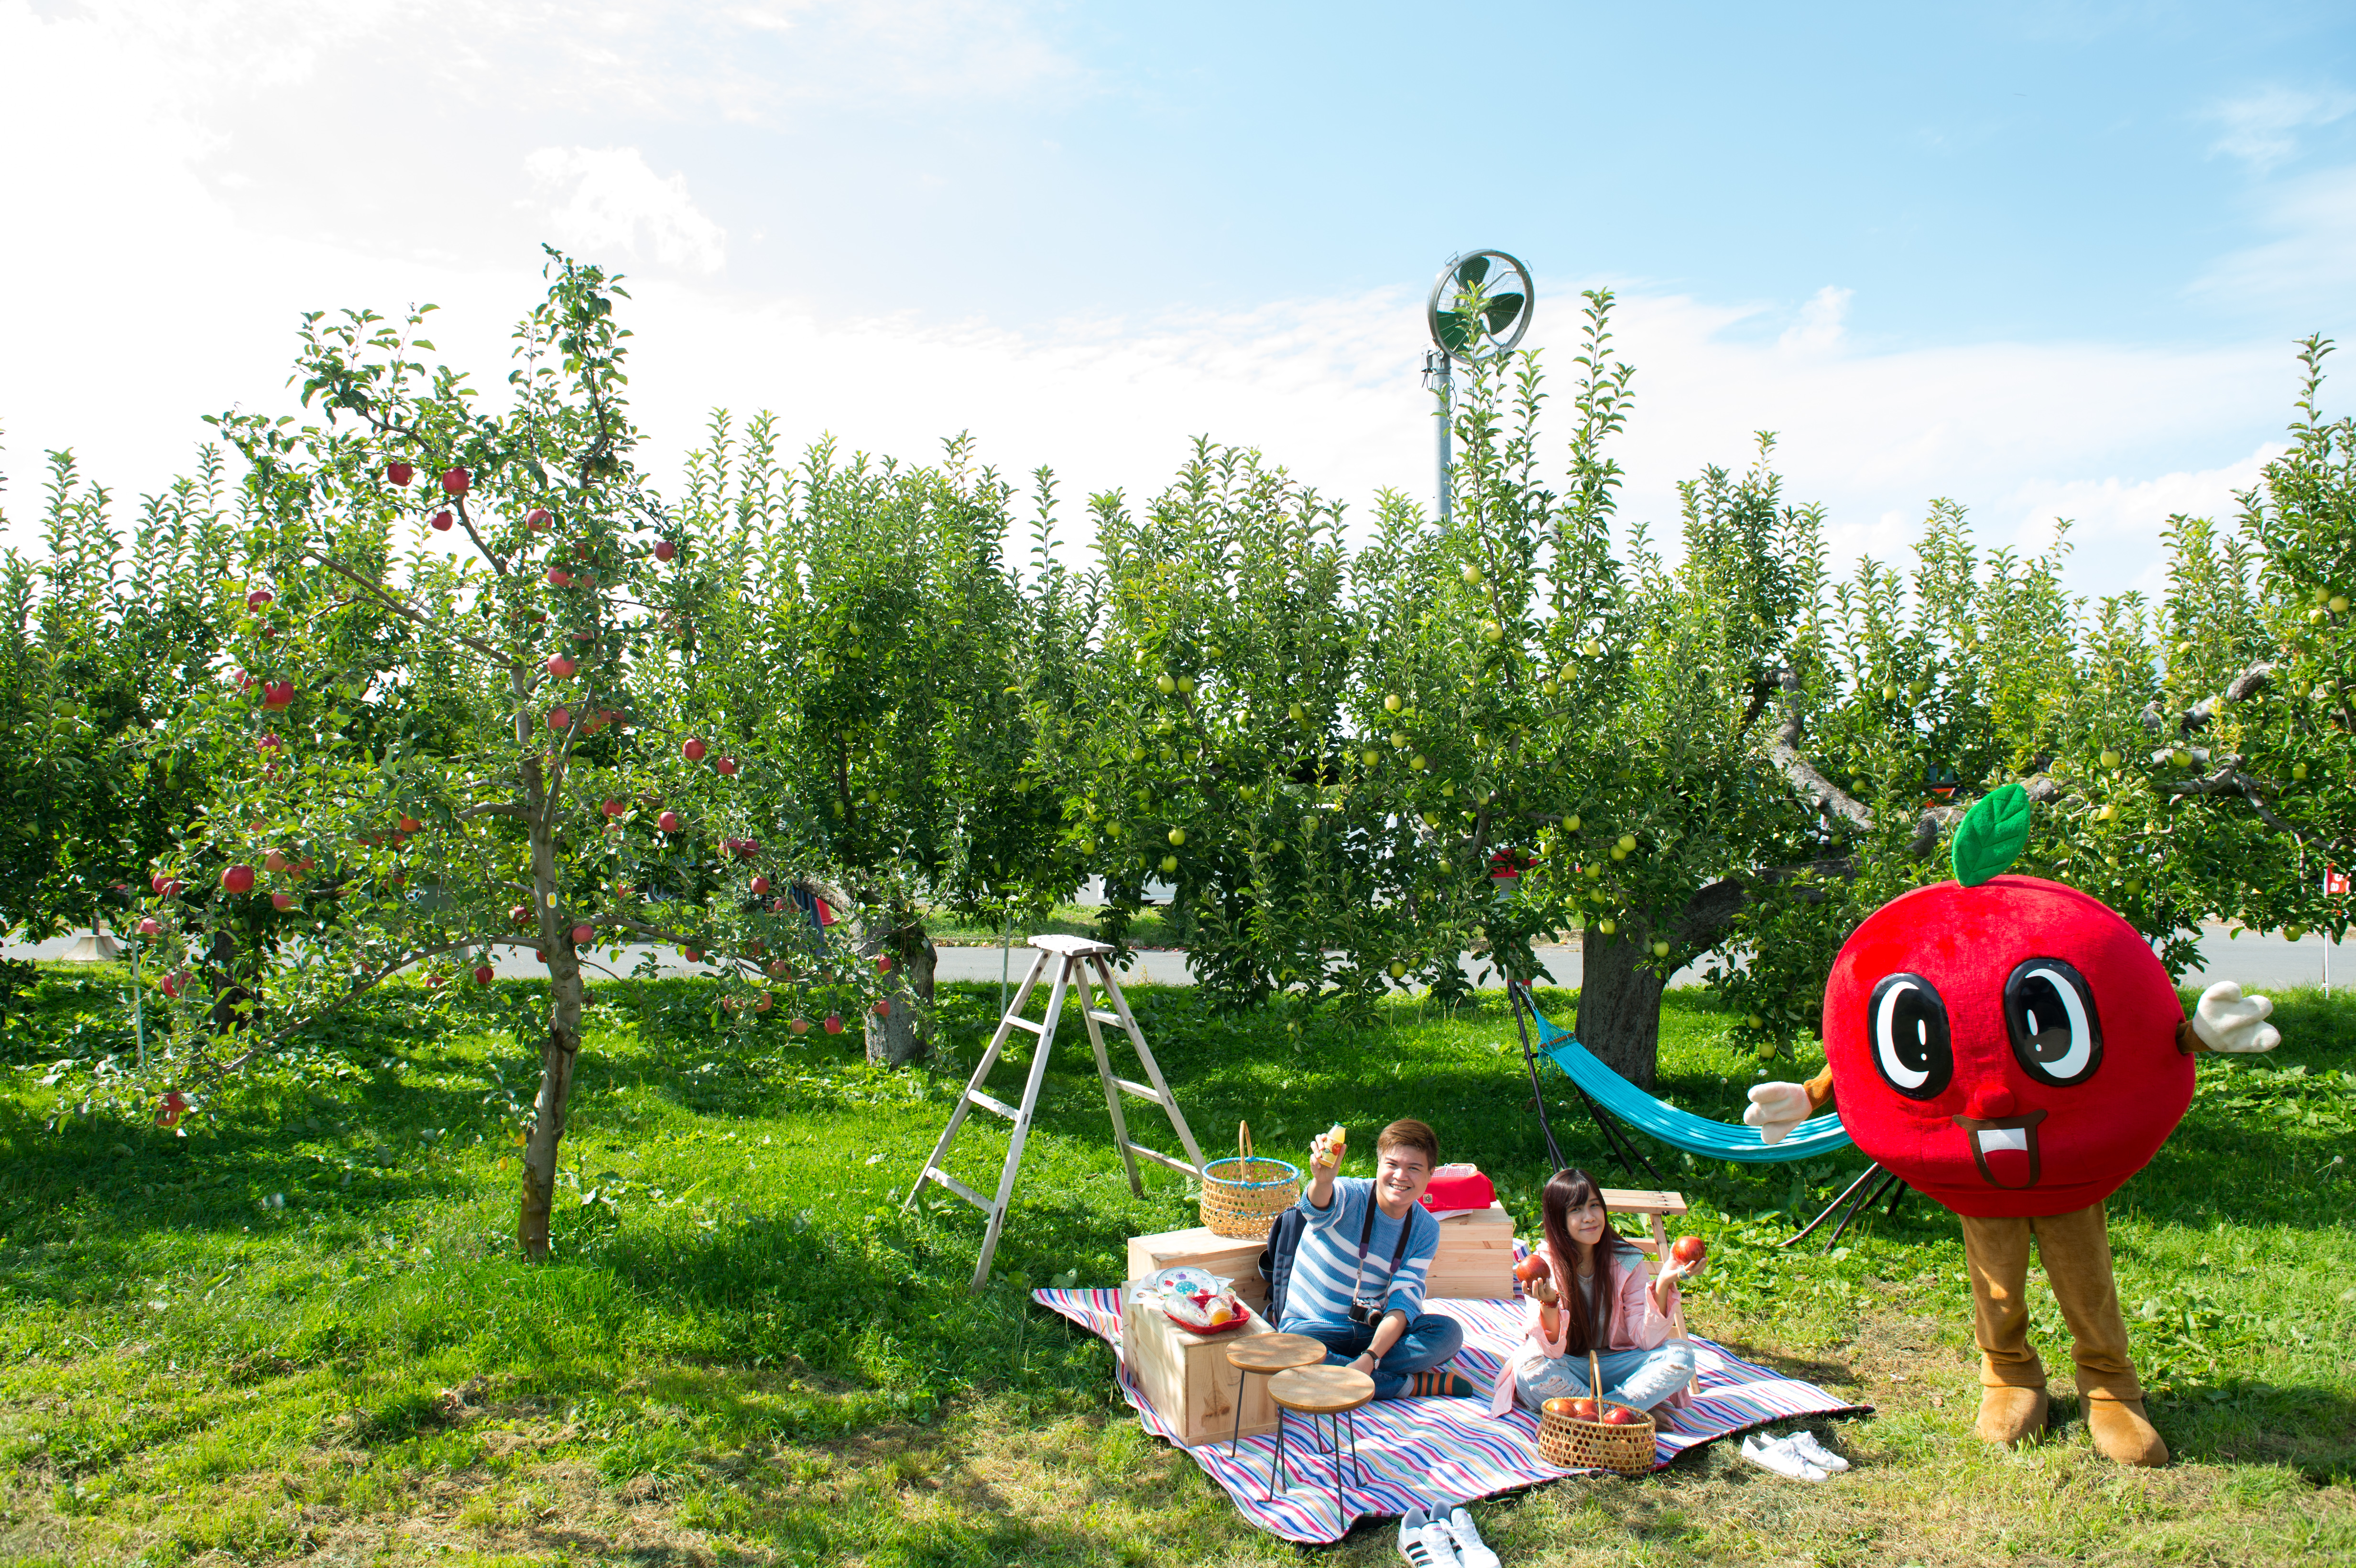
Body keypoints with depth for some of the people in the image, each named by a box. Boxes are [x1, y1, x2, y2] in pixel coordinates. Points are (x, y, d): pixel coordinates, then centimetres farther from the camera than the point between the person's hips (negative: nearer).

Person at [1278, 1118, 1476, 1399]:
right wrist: (1322, 1181, -66)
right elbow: (1320, 1208, -41)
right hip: (1315, 1328, -3)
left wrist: (1370, 1357, -26)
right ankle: (1409, 1384, -23)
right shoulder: (1351, 1195, -16)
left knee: (1449, 1333, -20)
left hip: (1374, 1329, 3)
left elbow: (1404, 1300, -10)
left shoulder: (1426, 1230, -3)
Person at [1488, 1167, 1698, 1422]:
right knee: (1529, 1366, -34)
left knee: (1680, 1355, -21)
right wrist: (1548, 1304, -41)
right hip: (1566, 1367, -2)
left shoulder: (1626, 1261, -7)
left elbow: (1646, 1340, -13)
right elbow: (1551, 1350, -21)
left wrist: (1663, 1285, -27)